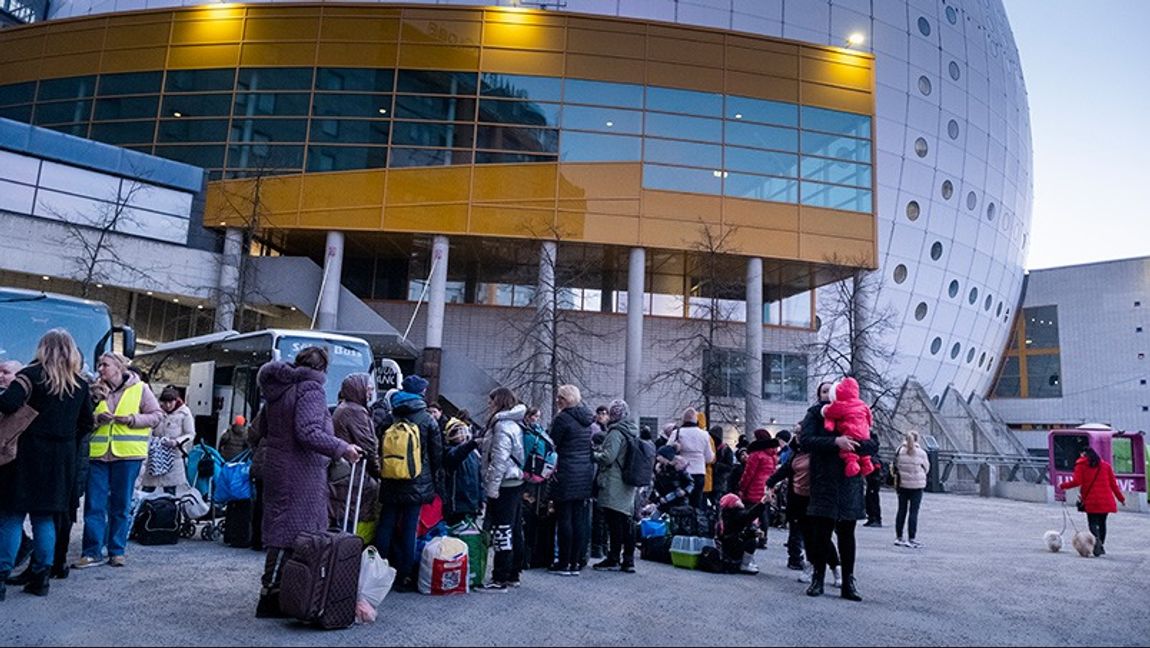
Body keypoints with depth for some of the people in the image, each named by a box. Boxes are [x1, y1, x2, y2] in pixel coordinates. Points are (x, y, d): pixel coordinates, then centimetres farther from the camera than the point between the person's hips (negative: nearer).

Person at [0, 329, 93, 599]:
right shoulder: (80, 384, 7)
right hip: (63, 458, 4)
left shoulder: (33, 374, -6)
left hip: (29, 454, -4)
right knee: (45, 517, 11)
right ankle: (41, 578, 13)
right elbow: (86, 423, 12)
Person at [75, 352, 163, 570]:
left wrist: (132, 419, -12)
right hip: (98, 454, 2)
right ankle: (92, 552, 9)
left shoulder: (140, 389, 2)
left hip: (128, 455, -2)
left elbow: (157, 415, 2)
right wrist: (97, 418, -10)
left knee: (121, 506, 7)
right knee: (94, 504, 1)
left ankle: (117, 551, 17)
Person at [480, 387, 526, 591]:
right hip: (516, 483, 10)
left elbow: (499, 459, -20)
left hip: (504, 485, -10)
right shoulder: (516, 423, 14)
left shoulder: (503, 424, -14)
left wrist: (492, 487, -17)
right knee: (515, 531, 14)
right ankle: (513, 576, 23)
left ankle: (500, 580, 0)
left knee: (502, 532, -5)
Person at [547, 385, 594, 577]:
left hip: (566, 476, -7)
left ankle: (564, 563, 4)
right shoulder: (586, 419, 12)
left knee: (564, 519, 0)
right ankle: (575, 563, 13)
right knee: (579, 519, 8)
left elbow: (551, 446, -8)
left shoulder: (562, 418, -10)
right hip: (586, 475, 7)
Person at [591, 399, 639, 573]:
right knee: (626, 522, 10)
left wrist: (593, 455, -1)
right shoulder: (633, 432, 13)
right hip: (628, 485, 8)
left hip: (614, 484, -8)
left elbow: (607, 457, -18)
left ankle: (613, 559, 4)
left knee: (614, 522, -2)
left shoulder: (616, 432, -13)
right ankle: (628, 561, 14)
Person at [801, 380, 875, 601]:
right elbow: (807, 441, -9)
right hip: (824, 481, -2)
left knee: (847, 534, 6)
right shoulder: (814, 414, 8)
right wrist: (835, 441, -21)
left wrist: (851, 445, -14)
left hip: (849, 482, 2)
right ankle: (818, 578, 11)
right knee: (821, 533, -2)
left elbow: (872, 444, 5)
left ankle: (848, 582, 14)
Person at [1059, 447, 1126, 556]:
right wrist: (1121, 498, 19)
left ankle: (1097, 539, -29)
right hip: (1106, 500, 3)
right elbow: (1113, 483, 12)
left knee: (1092, 523, -1)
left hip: (1091, 500, -3)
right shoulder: (1106, 465, 14)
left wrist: (1063, 485, 6)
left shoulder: (1081, 464, 3)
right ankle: (1102, 546, 10)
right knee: (1102, 522, 13)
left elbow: (1076, 481, -7)